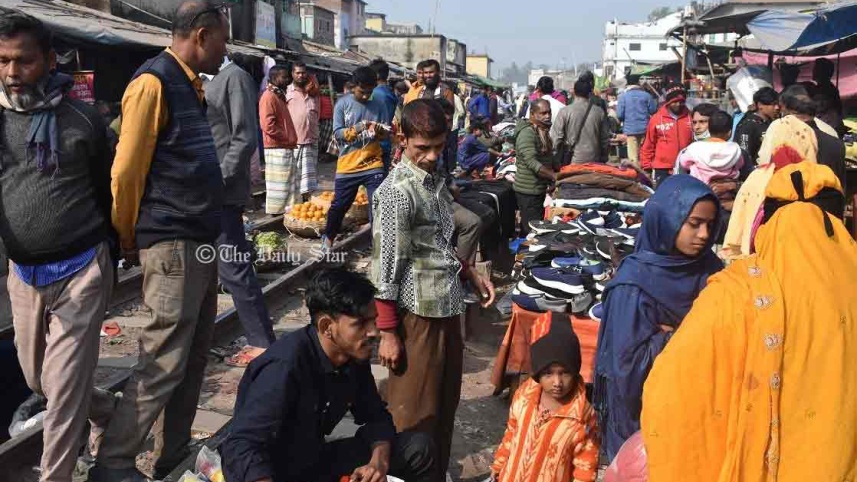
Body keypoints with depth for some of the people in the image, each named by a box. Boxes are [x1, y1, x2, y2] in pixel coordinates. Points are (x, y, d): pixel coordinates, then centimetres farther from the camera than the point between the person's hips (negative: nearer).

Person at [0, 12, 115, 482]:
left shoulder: (83, 118, -4)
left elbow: (106, 192, 5)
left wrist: (108, 262, 10)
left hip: (80, 270, -4)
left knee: (66, 386, -1)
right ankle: (93, 412, 46)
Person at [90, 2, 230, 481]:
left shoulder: (190, 86, 16)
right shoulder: (154, 83, -13)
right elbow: (126, 170, -14)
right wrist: (127, 241, -3)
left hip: (200, 240, 9)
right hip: (173, 244, -9)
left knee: (194, 355, 15)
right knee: (163, 364, -4)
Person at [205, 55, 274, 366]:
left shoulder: (234, 77, -8)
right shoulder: (205, 79, 16)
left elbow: (244, 139, -15)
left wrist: (218, 181, -18)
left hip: (221, 193, -9)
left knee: (233, 269, -7)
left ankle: (262, 343, 2)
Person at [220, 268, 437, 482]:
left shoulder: (355, 355, -7)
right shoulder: (285, 366, -29)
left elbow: (375, 416, 5)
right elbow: (241, 448, -34)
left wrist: (379, 461, -14)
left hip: (316, 462, 7)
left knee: (418, 448, -1)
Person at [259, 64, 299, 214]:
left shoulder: (279, 96, 19)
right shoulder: (268, 97, -12)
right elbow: (267, 125, -22)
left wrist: (291, 140, 13)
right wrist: (288, 139, -15)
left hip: (287, 148, 10)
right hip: (277, 149, -10)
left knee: (292, 182, 14)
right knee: (279, 185, -5)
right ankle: (276, 213, 1)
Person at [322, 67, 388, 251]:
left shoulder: (378, 105, 4)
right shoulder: (343, 104, -2)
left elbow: (386, 134, 4)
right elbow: (337, 133, -9)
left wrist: (380, 131, -19)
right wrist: (357, 128, -25)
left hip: (373, 165, 1)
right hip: (348, 166, -1)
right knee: (339, 205, 9)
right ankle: (328, 237, 32)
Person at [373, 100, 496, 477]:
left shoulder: (435, 180, 9)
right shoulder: (396, 192, -17)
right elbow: (385, 267, -17)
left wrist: (471, 275, 12)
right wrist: (388, 332, -16)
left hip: (448, 306, 9)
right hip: (418, 313, -8)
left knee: (446, 401, 20)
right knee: (415, 410, 5)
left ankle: (439, 471, 38)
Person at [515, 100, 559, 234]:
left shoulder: (543, 131, 13)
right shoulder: (527, 133, -19)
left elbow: (549, 156, 19)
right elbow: (532, 163, -27)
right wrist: (555, 176, -24)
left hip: (540, 189, 9)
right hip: (528, 191, -9)